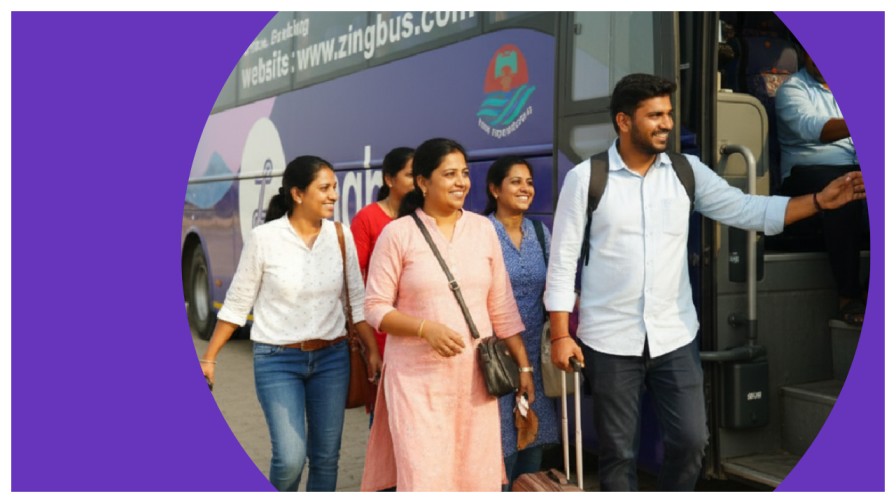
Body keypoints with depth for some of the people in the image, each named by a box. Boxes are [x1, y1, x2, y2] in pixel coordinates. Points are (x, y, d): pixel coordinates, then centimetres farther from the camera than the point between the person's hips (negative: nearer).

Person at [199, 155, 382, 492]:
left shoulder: (340, 236, -1)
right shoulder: (264, 237, -10)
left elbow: (357, 300, 5)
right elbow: (237, 303, -2)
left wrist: (373, 351, -1)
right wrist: (208, 357, -1)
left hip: (331, 358, 3)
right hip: (277, 361, -3)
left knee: (326, 457, 8)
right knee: (290, 457, -11)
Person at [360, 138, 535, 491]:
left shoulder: (483, 229, 7)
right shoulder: (398, 233, -4)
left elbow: (502, 306, 10)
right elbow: (375, 308, -5)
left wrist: (523, 365, 9)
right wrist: (426, 327, -19)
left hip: (474, 374, 4)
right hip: (417, 376, -4)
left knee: (477, 475, 8)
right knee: (424, 477, -3)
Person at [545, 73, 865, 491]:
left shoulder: (687, 171, 3)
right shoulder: (585, 178, -7)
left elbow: (746, 210, -2)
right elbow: (563, 260, -6)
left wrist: (820, 200, -15)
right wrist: (560, 335, -10)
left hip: (674, 336, 3)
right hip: (609, 339, -3)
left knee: (690, 440, 6)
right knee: (617, 451, 8)